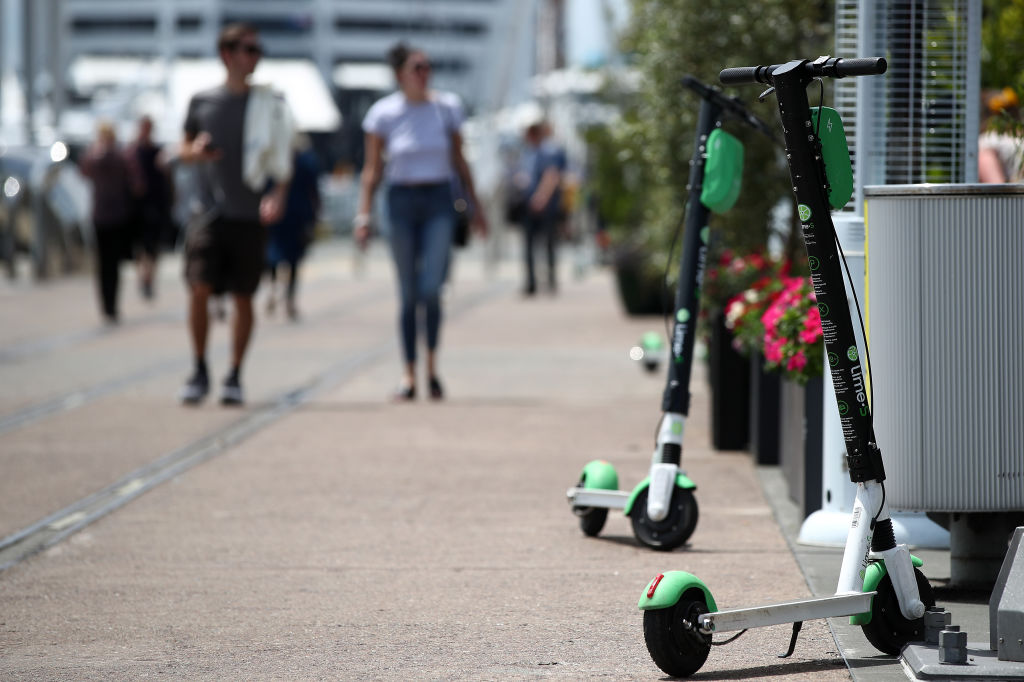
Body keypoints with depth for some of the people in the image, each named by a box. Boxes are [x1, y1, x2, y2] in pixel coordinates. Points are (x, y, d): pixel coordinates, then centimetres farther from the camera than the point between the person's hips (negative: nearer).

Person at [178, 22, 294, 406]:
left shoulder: (269, 104, 5)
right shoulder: (202, 102, 7)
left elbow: (283, 157, 5)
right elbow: (185, 148, 18)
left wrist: (278, 194, -12)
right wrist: (194, 152, -5)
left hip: (251, 216, 0)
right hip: (212, 212, 0)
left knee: (242, 297, 2)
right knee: (199, 289, -10)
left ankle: (235, 378, 14)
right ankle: (200, 372, 5)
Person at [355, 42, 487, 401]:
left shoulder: (447, 107, 3)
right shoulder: (383, 113, -2)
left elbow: (459, 161, 11)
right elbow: (372, 169, 2)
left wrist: (475, 206, 12)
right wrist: (363, 214, -6)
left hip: (439, 201, 0)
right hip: (401, 202, 0)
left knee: (431, 287, -14)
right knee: (408, 294, 2)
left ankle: (432, 364, 5)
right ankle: (409, 374, 9)